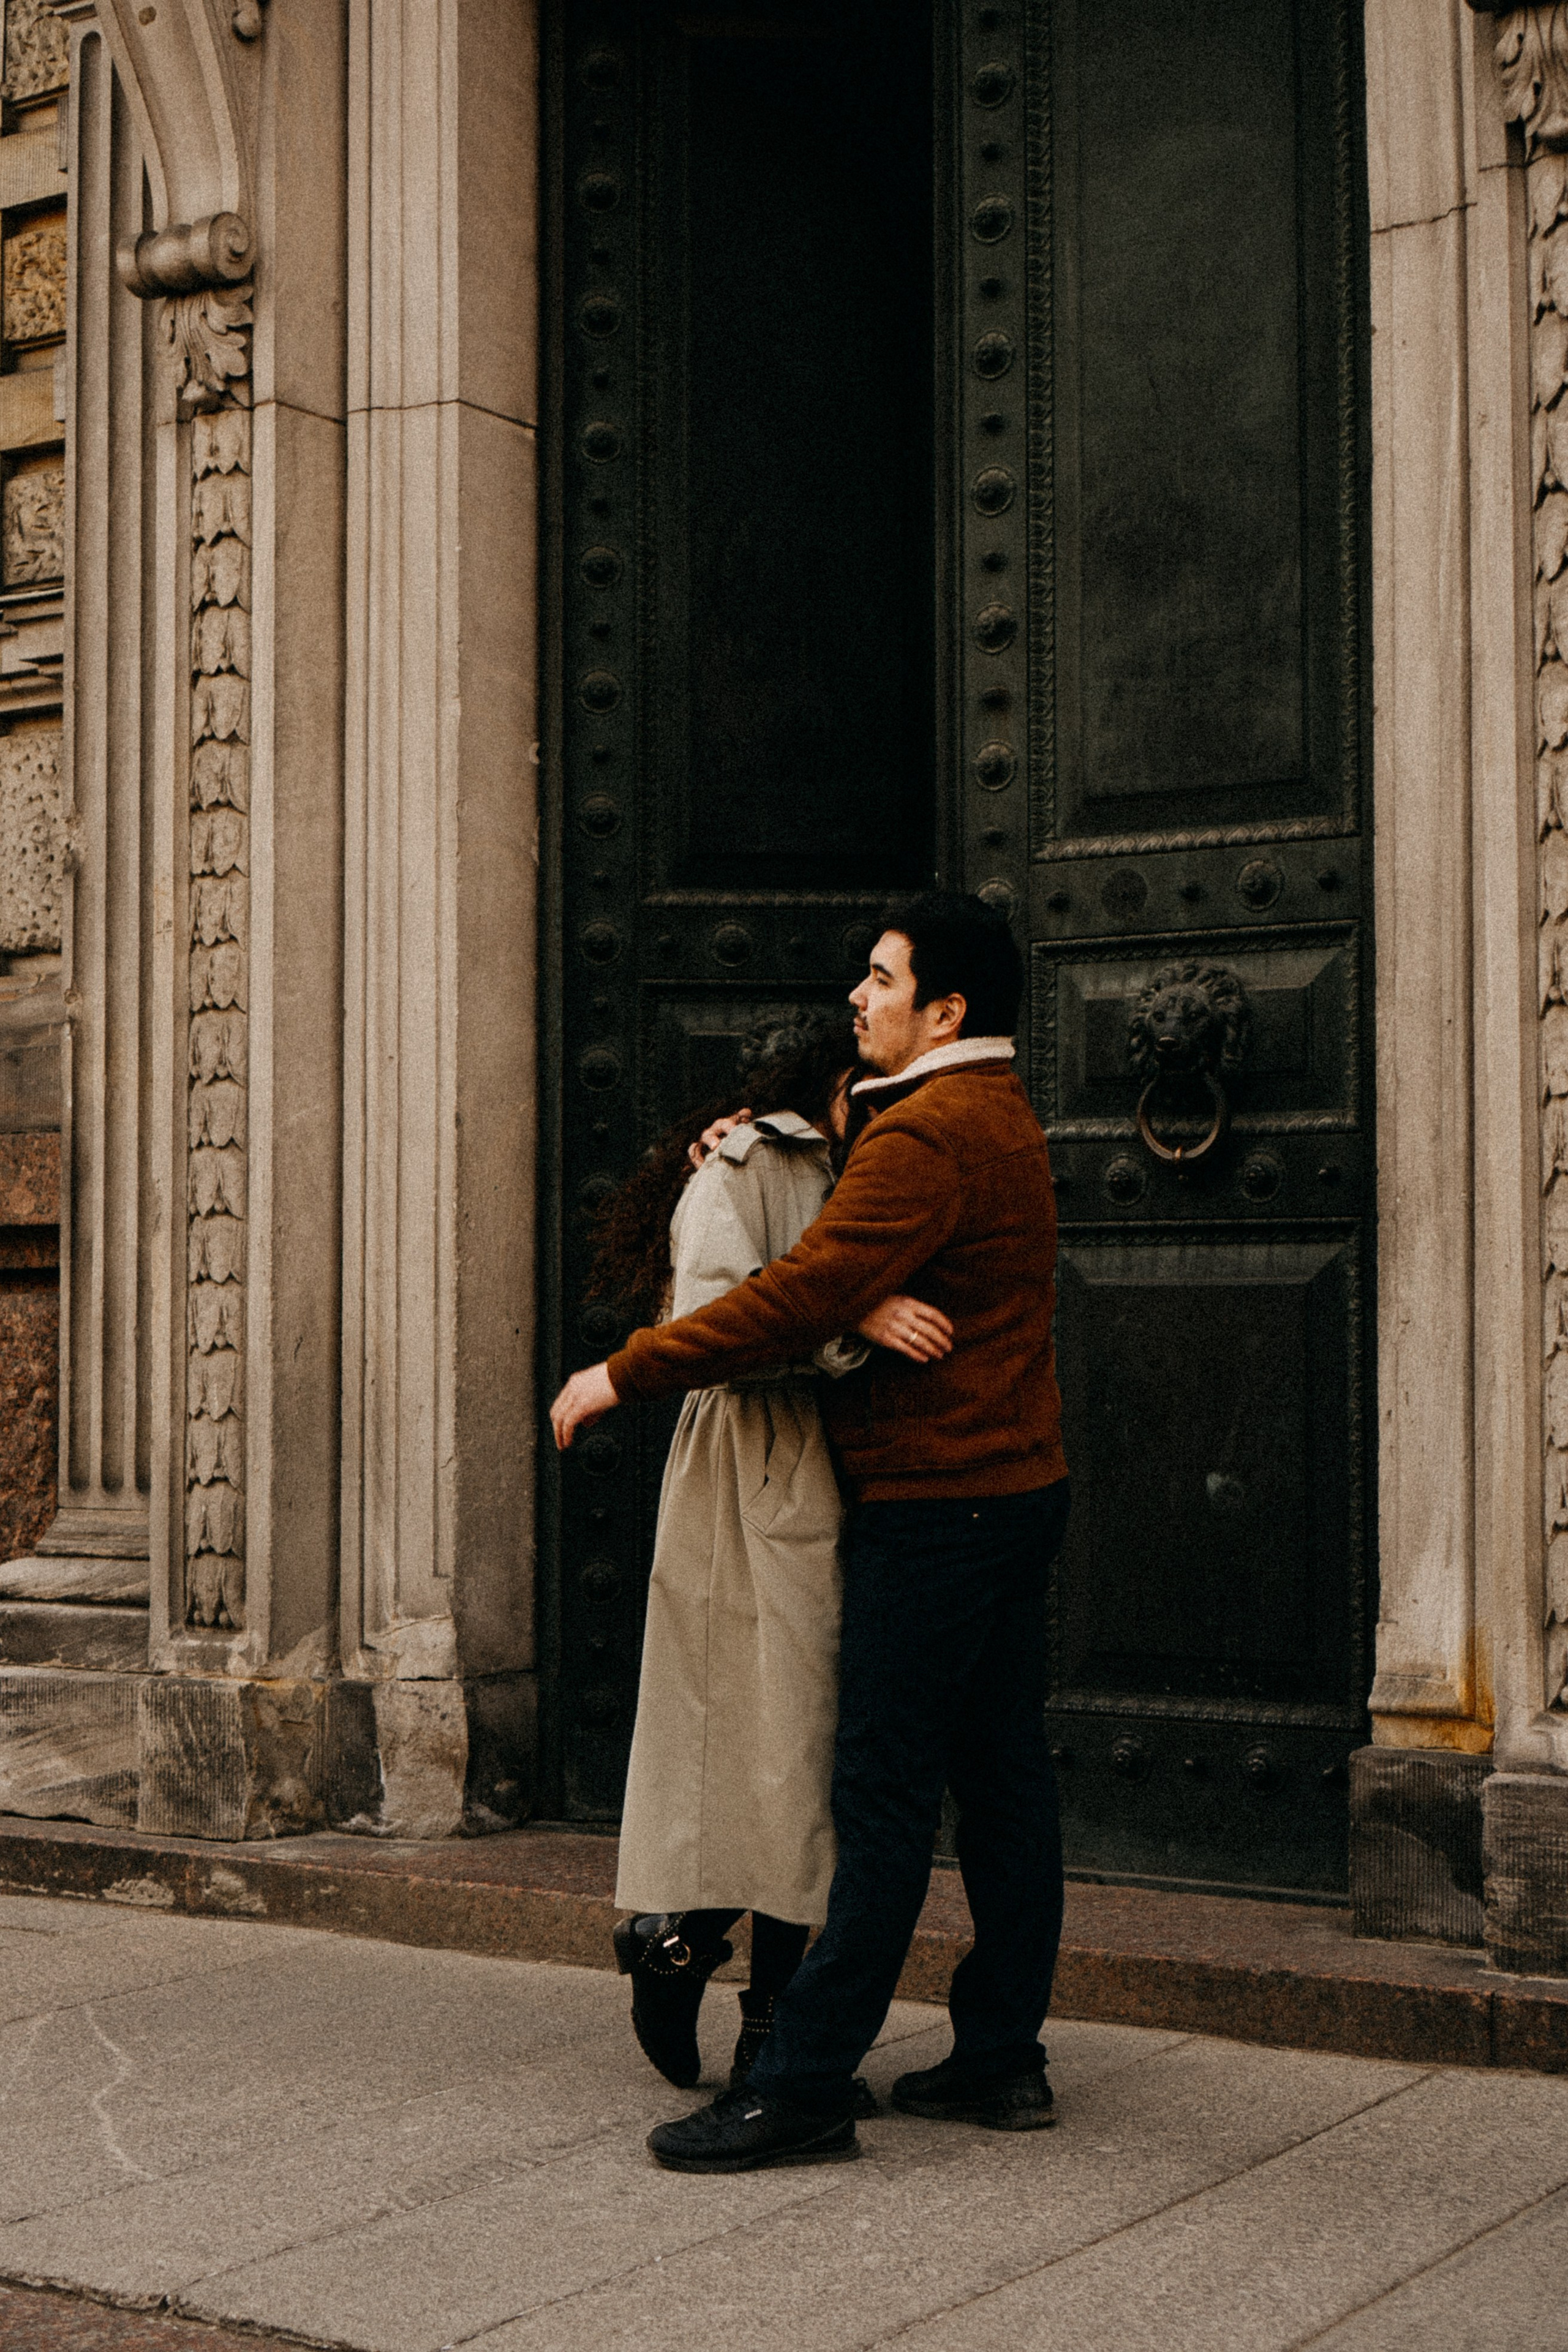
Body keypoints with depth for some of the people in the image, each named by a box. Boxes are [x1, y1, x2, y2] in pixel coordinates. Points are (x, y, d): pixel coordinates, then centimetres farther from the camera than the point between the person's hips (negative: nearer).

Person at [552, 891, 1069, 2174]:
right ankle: (1002, 2056, 18)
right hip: (1016, 1489, 10)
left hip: (937, 1503, -10)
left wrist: (625, 1372, -17)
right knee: (1002, 1774, 11)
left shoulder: (929, 1132, -16)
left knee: (884, 1792, -8)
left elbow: (803, 1297, -23)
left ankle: (805, 2085, -4)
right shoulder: (998, 1116, 18)